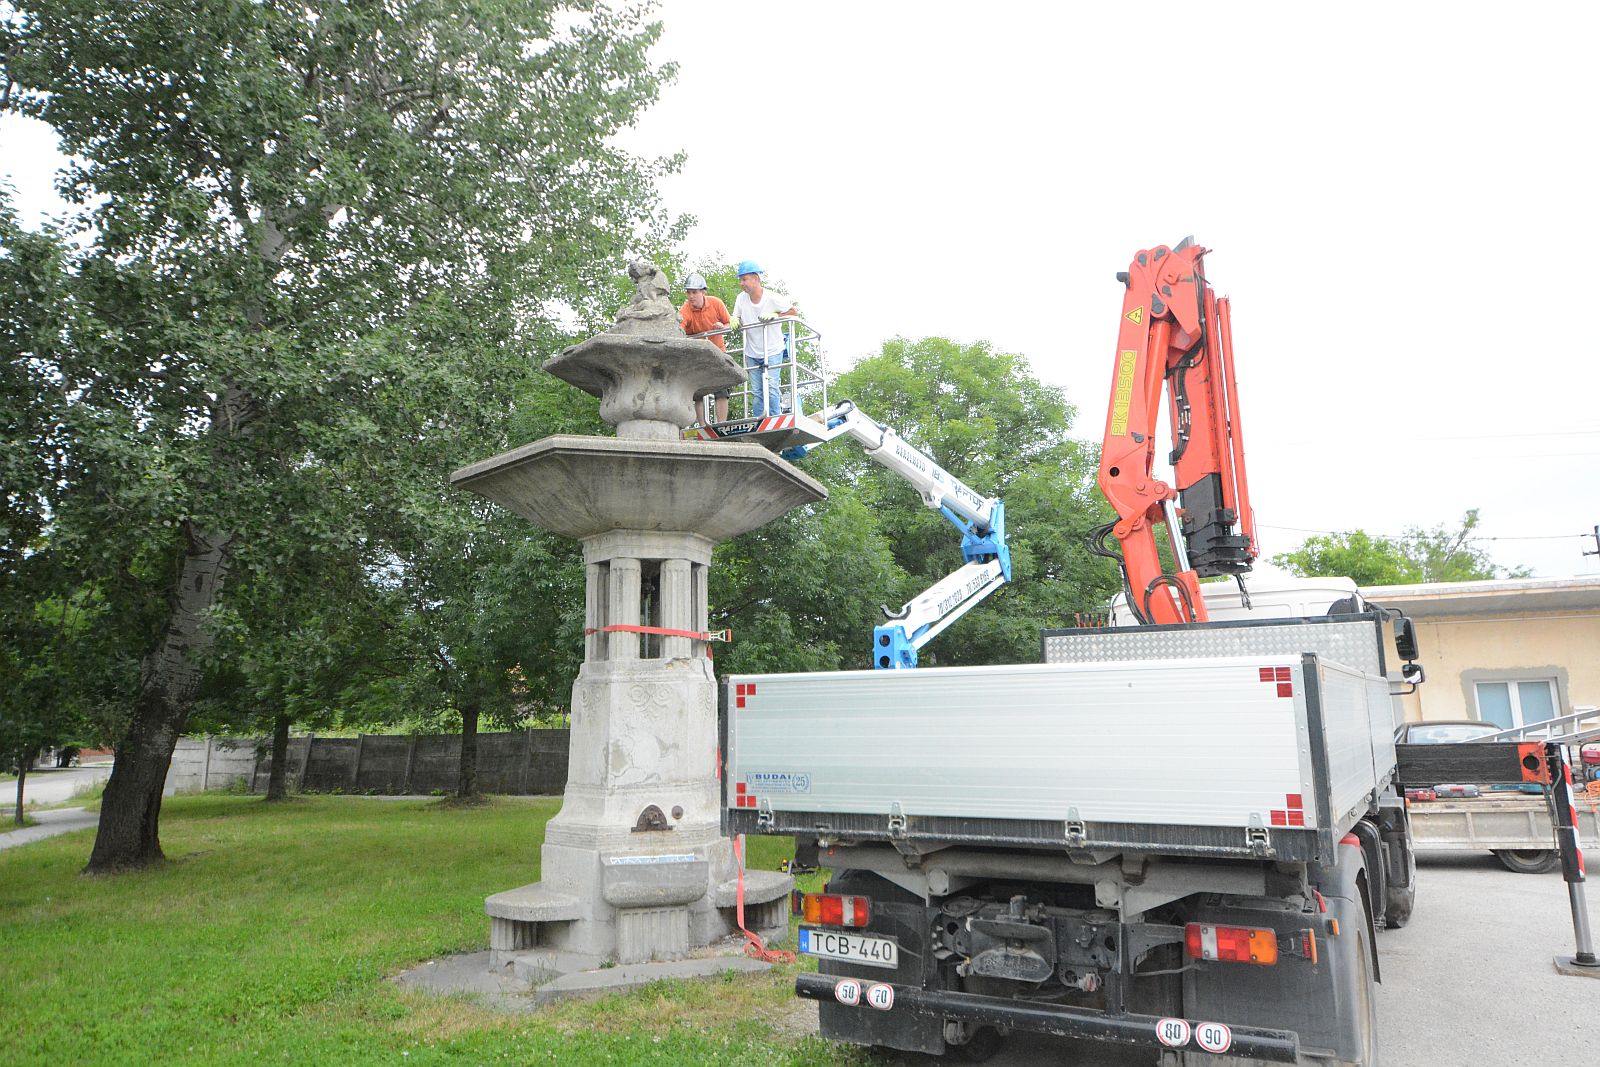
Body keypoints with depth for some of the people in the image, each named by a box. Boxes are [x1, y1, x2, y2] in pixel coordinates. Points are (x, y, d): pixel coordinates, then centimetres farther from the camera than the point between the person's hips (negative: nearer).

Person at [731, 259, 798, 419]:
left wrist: (775, 315, -20)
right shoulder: (741, 299, -5)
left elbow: (795, 311, -6)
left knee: (771, 388, -11)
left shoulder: (772, 298, -16)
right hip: (752, 353, 4)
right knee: (756, 392, 5)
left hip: (773, 351, -4)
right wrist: (734, 321, -15)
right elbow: (736, 319, 9)